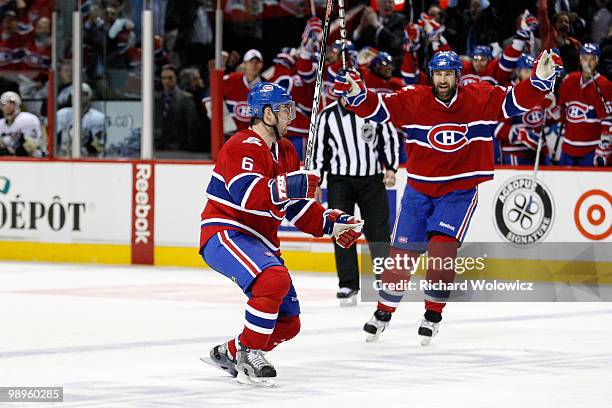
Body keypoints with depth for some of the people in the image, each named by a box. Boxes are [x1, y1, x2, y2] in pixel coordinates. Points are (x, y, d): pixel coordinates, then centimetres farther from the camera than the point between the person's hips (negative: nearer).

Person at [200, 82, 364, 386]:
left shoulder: (285, 150, 13)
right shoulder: (242, 146, -16)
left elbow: (296, 207, 15)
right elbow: (249, 195, -32)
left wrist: (331, 223, 2)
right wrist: (295, 185, -36)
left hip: (260, 242, 10)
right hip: (225, 235, -9)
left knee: (287, 324, 8)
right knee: (274, 279, -35)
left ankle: (229, 354, 25)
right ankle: (249, 354, -22)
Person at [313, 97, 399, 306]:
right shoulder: (328, 116, 0)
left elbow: (390, 139, 7)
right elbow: (318, 148, 5)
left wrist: (390, 169, -2)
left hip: (372, 179, 0)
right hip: (339, 181, 0)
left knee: (378, 232, 2)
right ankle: (348, 285, -2)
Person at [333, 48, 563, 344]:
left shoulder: (481, 99, -8)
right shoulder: (413, 100, -8)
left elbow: (517, 100, -12)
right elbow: (378, 108, -12)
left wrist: (541, 79, -29)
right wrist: (357, 95, -31)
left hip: (459, 191, -2)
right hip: (419, 189, 2)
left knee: (442, 249, -18)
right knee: (402, 252, 5)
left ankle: (433, 314, 0)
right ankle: (383, 311, 25)